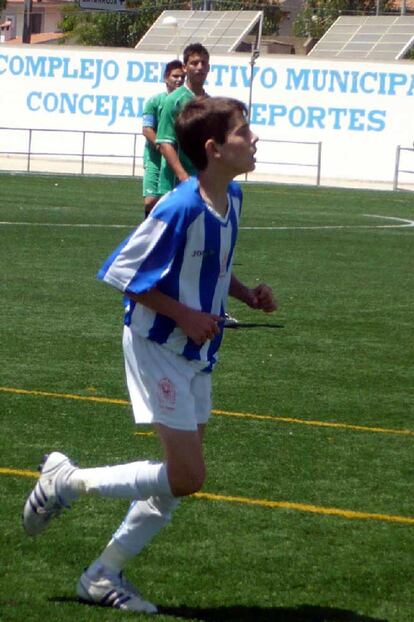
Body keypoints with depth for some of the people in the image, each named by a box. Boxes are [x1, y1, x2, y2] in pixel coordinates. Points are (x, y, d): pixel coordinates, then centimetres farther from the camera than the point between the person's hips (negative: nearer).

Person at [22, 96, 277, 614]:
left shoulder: (231, 198, 2)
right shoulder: (181, 208, -24)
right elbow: (122, 271, -19)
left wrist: (246, 294, 0)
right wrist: (184, 315, -19)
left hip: (196, 354, 9)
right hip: (158, 351, -9)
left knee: (179, 480, 10)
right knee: (186, 477, -9)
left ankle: (104, 576, 21)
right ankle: (67, 480, 7)